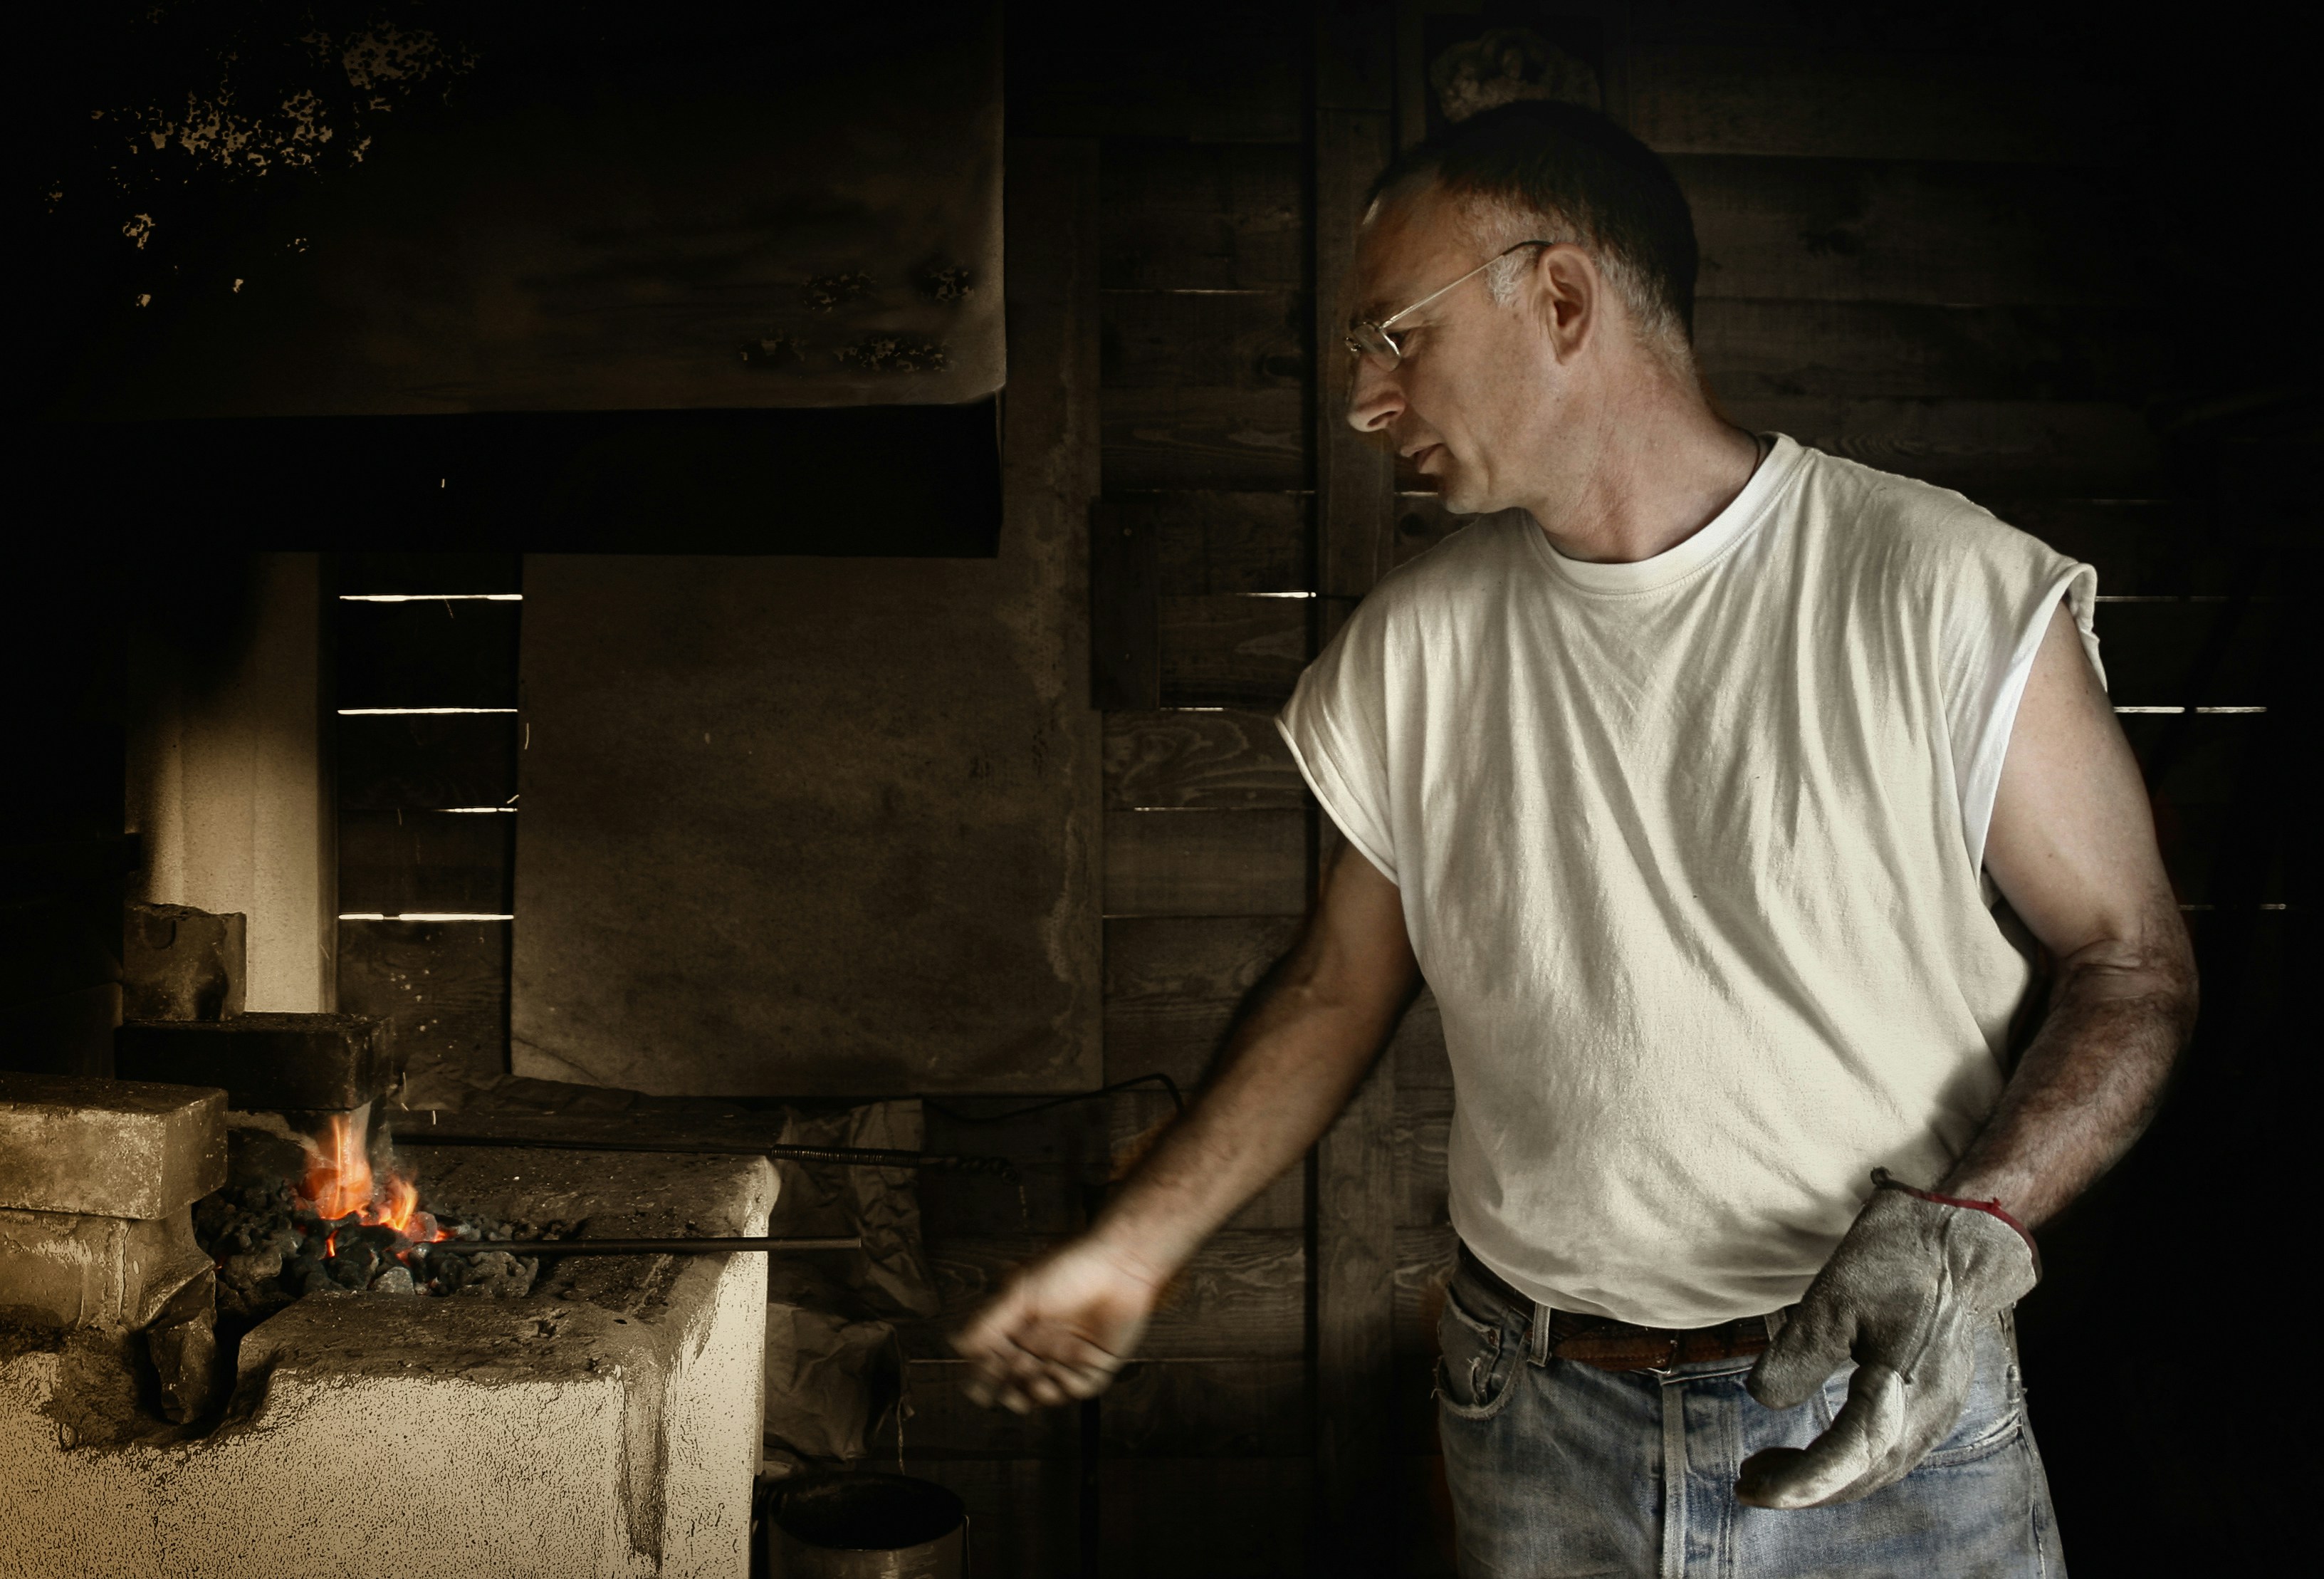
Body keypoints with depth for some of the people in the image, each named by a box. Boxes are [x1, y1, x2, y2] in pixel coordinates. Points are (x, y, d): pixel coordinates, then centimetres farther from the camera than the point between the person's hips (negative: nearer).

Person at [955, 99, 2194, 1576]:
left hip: (1893, 1421, -2)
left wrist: (1960, 1230, -22)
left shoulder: (1951, 595, -12)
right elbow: (1340, 984, 6)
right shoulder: (1414, 641, 0)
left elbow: (2133, 965, -6)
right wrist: (1135, 1249, 1)